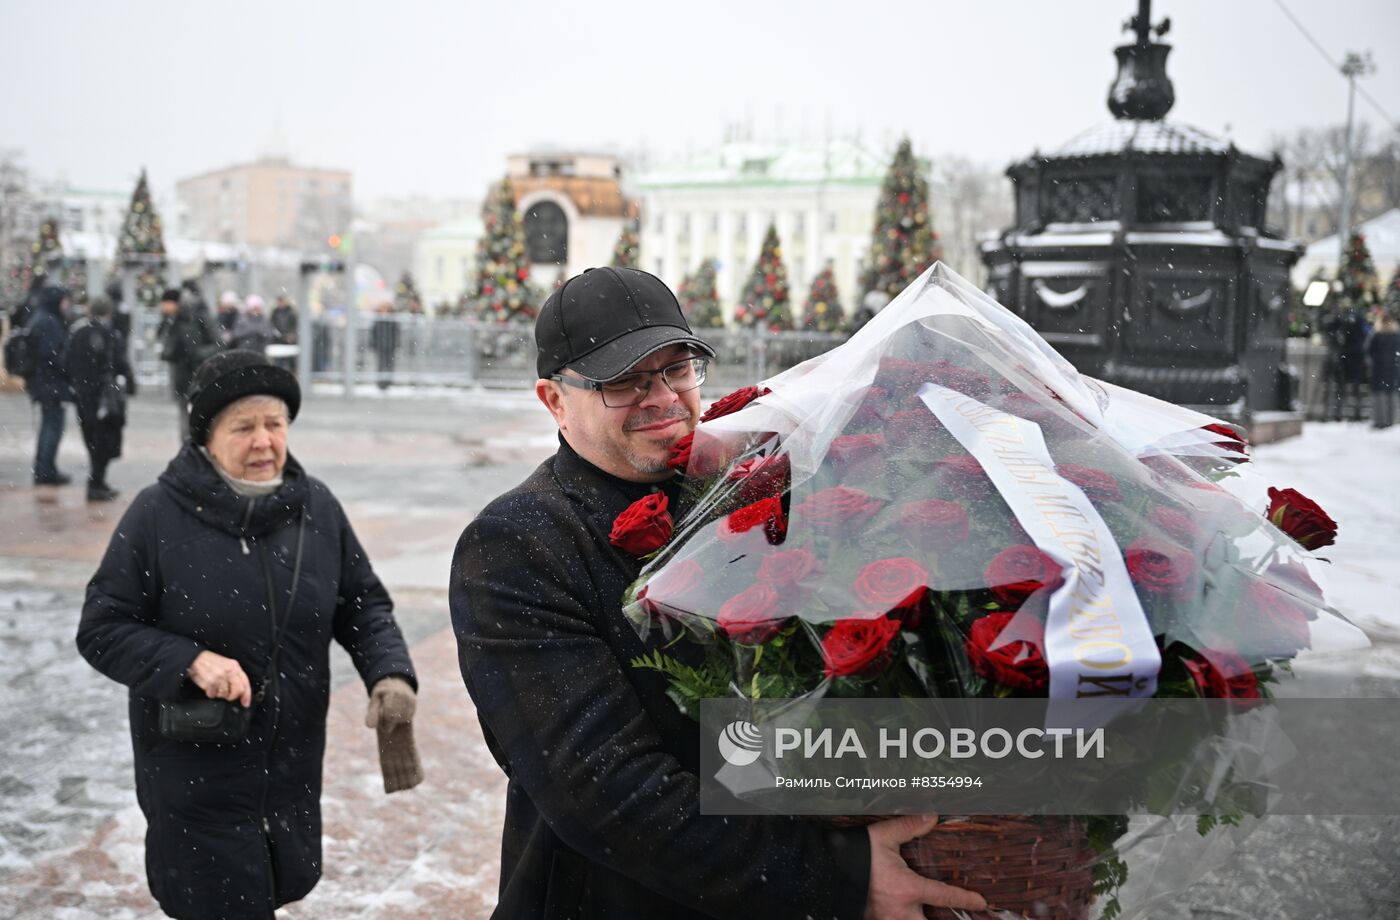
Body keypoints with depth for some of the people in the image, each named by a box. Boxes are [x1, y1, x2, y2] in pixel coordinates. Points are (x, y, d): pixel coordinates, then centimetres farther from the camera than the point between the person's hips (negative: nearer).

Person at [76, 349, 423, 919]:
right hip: (194, 772, -4)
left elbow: (364, 605, 6)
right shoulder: (159, 515, -13)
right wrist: (191, 661, -23)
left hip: (294, 766, 4)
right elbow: (101, 630, -8)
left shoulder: (316, 507, -2)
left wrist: (391, 673, -13)